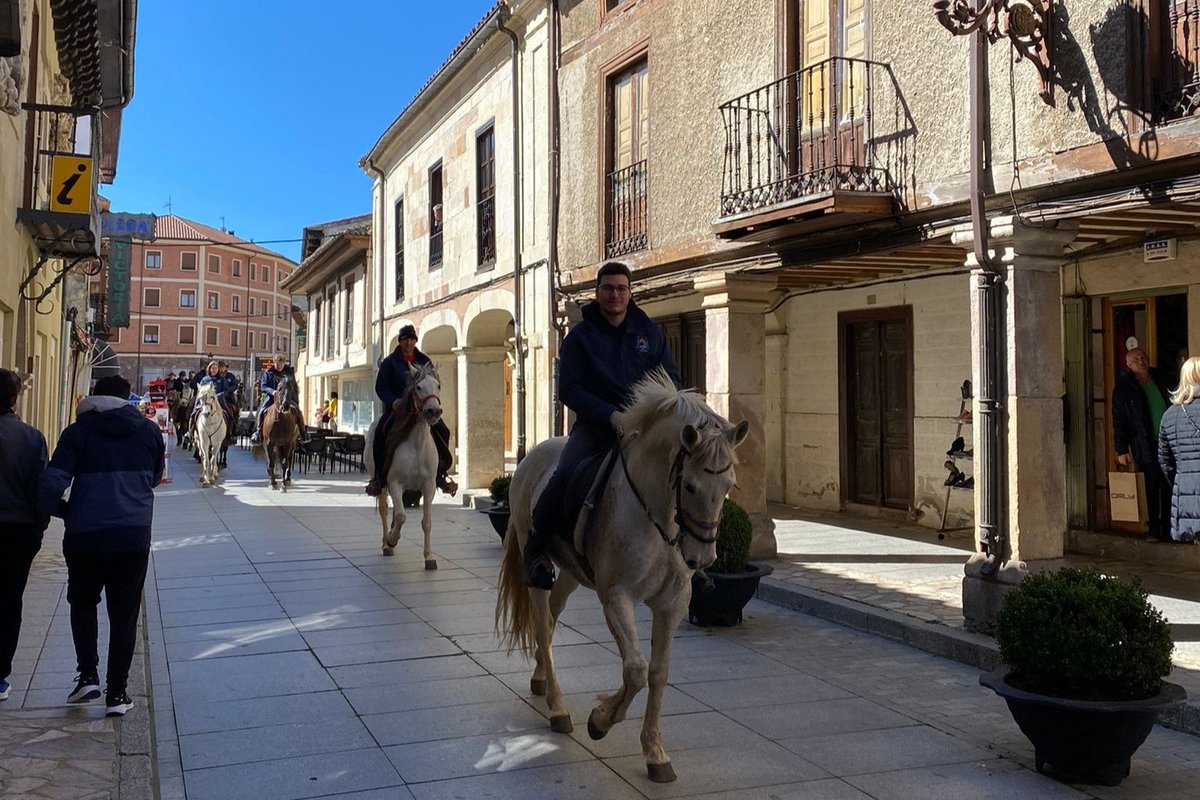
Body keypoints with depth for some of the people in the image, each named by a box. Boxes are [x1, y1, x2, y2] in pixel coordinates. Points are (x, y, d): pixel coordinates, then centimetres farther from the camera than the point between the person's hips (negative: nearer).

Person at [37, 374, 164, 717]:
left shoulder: (79, 432, -4)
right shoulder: (149, 431, 4)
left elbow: (51, 484, -11)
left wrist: (65, 512, 7)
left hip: (86, 535, -1)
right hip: (135, 537, 1)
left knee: (83, 604, 22)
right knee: (124, 614, 9)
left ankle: (88, 675, 12)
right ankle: (117, 693, 10)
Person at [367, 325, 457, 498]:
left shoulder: (424, 361, 12)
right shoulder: (390, 362, 4)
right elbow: (380, 387, 0)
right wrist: (393, 401, -17)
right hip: (397, 406, -3)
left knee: (442, 430, -15)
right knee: (382, 430, -28)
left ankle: (440, 474, -2)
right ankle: (379, 476, -20)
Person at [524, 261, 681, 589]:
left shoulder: (650, 331, 10)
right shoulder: (580, 336, 2)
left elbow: (671, 378, 11)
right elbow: (569, 390, -5)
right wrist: (611, 415, -19)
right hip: (596, 425, -3)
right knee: (565, 475, -28)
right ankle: (536, 546, -7)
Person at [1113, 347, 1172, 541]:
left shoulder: (1161, 381, 12)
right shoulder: (1123, 389, 1)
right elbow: (1119, 421, -1)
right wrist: (1121, 450, -7)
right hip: (1146, 448, -4)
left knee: (1170, 489, 4)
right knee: (1152, 490, -2)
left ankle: (1168, 529, 13)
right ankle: (1154, 530, 6)